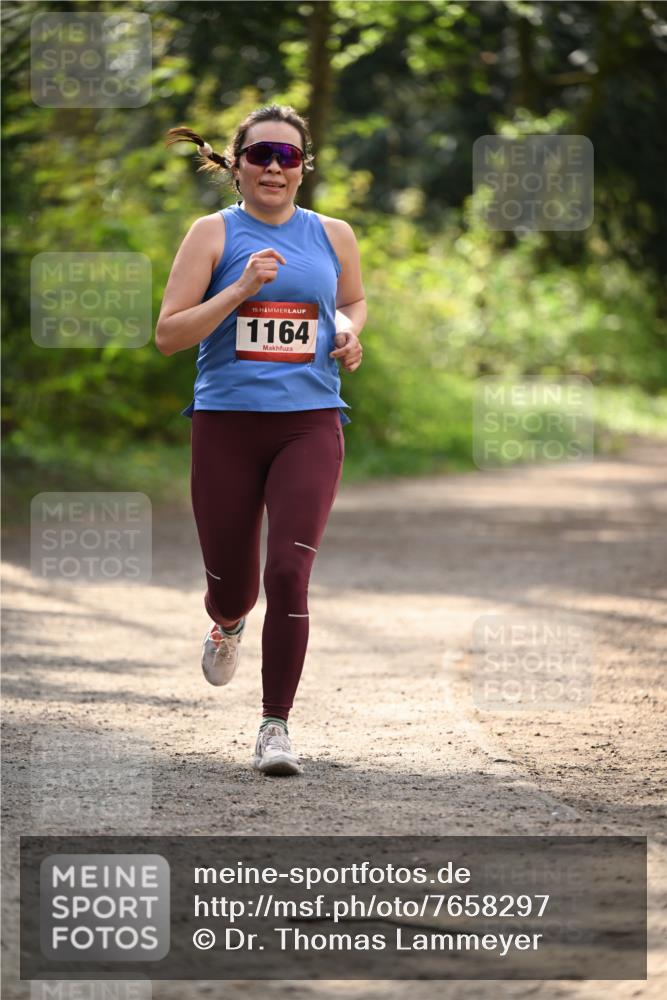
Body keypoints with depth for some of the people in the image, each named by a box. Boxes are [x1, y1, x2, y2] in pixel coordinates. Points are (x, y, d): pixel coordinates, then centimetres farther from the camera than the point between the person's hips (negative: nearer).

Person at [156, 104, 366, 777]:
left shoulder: (333, 236, 8)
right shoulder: (214, 234, 0)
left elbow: (353, 299, 29)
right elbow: (168, 335, -6)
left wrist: (348, 330, 6)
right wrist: (242, 288, -17)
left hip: (309, 424, 1)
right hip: (226, 424, -1)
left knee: (288, 573, -15)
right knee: (231, 582, 9)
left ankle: (275, 725, -6)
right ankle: (228, 627, 48)